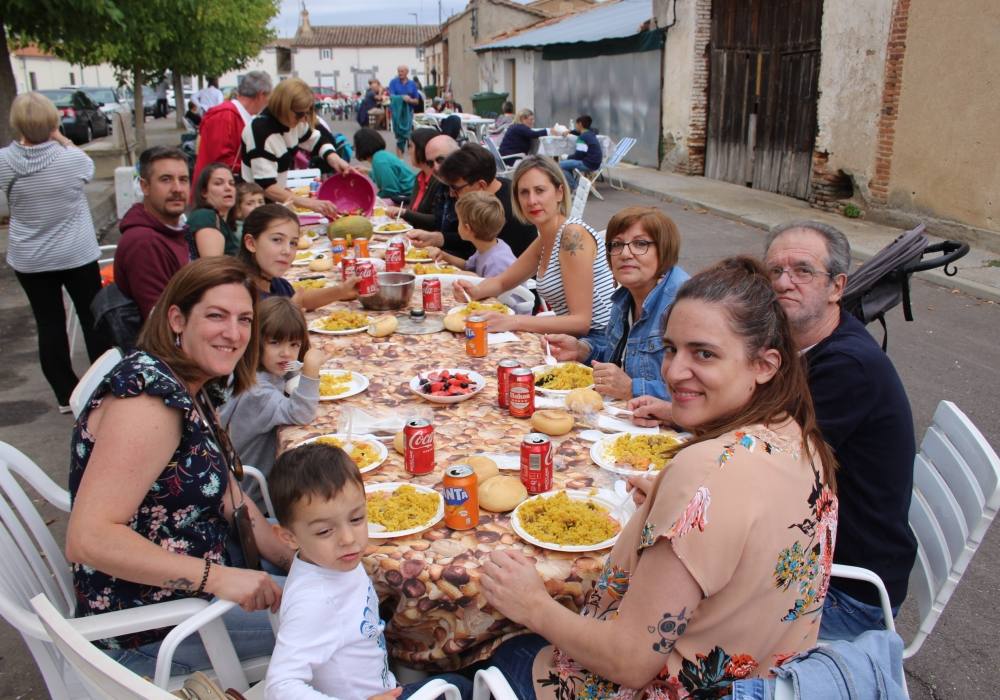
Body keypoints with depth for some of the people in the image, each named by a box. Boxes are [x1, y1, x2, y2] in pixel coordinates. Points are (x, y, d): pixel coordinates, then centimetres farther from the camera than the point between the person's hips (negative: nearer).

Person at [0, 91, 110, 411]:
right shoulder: (73, 158, -16)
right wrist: (62, 141, 0)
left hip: (29, 260, 1)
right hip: (78, 254, -1)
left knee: (50, 325, 9)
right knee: (92, 318, 12)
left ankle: (66, 395, 17)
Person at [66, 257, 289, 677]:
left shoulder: (192, 391, 4)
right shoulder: (149, 394, -27)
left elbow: (230, 499, 9)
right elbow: (87, 539, -32)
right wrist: (219, 578, -35)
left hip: (194, 589, 10)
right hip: (147, 635, -9)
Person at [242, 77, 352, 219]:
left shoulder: (294, 121, -3)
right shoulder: (260, 131, -26)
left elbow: (316, 140, 16)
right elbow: (266, 186, -31)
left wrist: (334, 158, -9)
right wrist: (310, 203, -40)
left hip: (276, 200, 7)